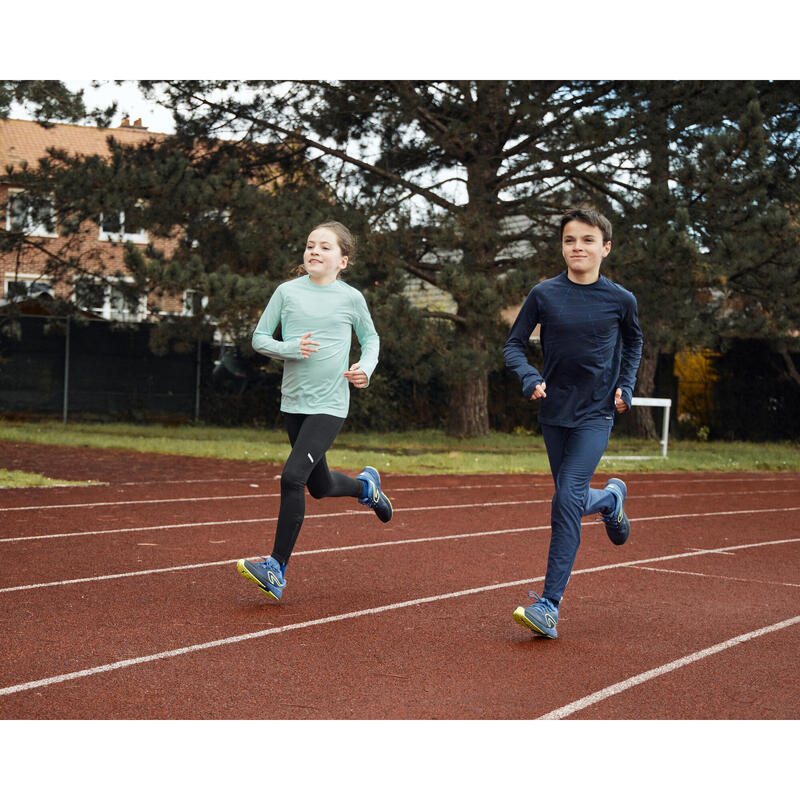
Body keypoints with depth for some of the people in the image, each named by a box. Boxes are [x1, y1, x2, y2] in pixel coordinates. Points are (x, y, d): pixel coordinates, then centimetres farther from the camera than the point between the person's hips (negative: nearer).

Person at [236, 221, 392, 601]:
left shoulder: (351, 298, 0)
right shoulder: (287, 291, 2)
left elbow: (370, 338, 15)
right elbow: (259, 338, 4)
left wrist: (366, 368, -4)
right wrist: (290, 348, -15)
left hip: (330, 405, -4)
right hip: (294, 401, 4)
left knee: (292, 477, -19)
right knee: (319, 486, 16)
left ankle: (276, 569, -10)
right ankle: (365, 484, 51)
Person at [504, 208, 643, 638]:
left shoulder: (620, 299, -3)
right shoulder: (544, 294, -4)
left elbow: (633, 342, 17)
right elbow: (514, 344, 4)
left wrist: (626, 385, 5)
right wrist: (530, 378, -14)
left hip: (596, 414, -3)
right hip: (554, 413, 3)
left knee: (568, 499, -16)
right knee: (569, 501, 12)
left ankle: (549, 605, -15)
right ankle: (611, 498, 50)